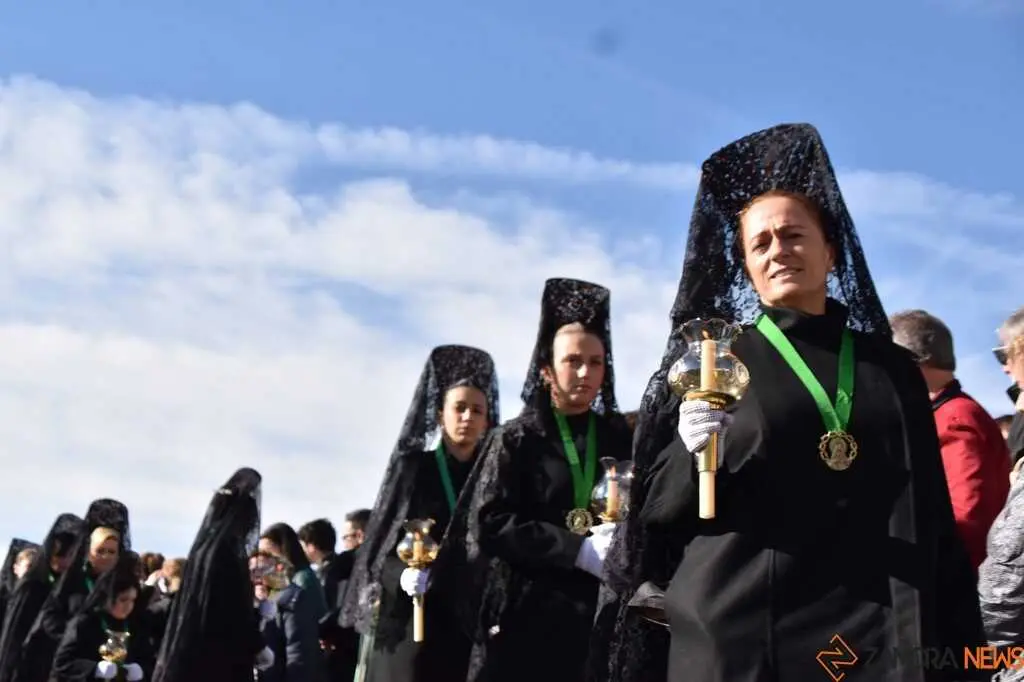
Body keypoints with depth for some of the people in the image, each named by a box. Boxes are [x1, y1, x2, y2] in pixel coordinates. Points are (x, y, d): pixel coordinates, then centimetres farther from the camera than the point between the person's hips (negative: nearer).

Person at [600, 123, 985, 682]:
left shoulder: (893, 369, 11)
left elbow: (935, 521, 11)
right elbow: (655, 506, 3)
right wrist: (694, 453, -18)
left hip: (872, 635, 2)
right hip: (738, 637, -1)